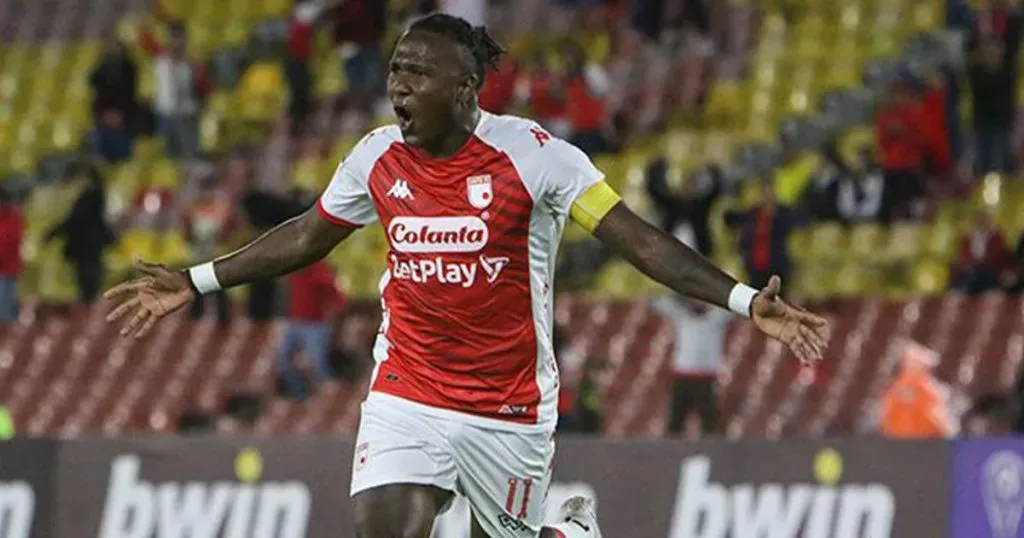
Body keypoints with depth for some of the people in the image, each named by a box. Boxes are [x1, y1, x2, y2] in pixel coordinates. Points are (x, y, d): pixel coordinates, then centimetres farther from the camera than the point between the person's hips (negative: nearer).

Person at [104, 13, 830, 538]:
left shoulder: (532, 155, -15)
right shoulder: (378, 157, -1)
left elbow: (640, 240, -16)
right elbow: (307, 237, 16)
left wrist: (745, 302, -25)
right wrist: (195, 284, 18)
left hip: (510, 404, -3)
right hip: (406, 395, 3)